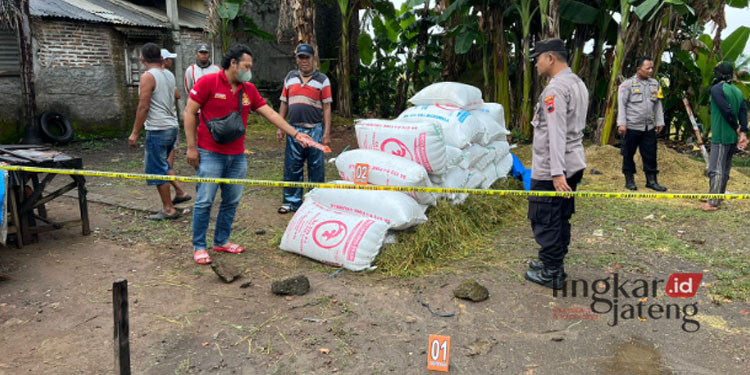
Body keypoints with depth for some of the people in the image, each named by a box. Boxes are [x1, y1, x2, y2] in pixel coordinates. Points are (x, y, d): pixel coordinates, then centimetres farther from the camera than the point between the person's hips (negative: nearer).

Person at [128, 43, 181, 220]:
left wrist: (135, 133, -11)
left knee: (157, 170, 1)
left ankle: (169, 209, 5)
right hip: (172, 127, 8)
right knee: (163, 166, 21)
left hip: (157, 130, -8)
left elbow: (143, 107, -16)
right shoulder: (169, 75, 10)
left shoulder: (148, 77, -12)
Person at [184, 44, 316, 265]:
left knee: (232, 201, 10)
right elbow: (190, 113, -6)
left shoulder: (249, 90, 9)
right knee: (205, 201, -2)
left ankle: (222, 241, 25)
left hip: (237, 155, 6)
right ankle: (199, 247, 10)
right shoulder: (208, 82, -7)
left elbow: (270, 114, 9)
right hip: (210, 154, -5)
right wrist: (191, 147, -10)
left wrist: (295, 134, 4)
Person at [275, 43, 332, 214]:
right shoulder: (290, 77, 13)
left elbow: (327, 107, -1)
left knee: (316, 167, 2)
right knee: (292, 167, 6)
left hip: (315, 130, -3)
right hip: (294, 129, 3)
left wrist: (327, 133, -8)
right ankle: (291, 201, 18)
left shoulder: (322, 79, 3)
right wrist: (280, 127, 8)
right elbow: (284, 103, 15)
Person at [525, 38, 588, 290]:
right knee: (561, 218, 15)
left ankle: (551, 274, 5)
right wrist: (561, 169, 20)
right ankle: (555, 264, 26)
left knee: (544, 221, -2)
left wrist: (557, 172, -26)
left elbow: (556, 133, -23)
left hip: (550, 169, -10)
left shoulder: (556, 88, -16)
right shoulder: (578, 83, 16)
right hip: (573, 164, 10)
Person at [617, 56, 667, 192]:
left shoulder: (654, 83, 12)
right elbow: (621, 105, -8)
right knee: (628, 154, 4)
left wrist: (660, 122, 11)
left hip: (649, 127, 5)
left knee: (650, 155, 6)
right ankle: (629, 180, 15)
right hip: (631, 127, -5)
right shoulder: (628, 84, -5)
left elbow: (658, 104, 15)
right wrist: (621, 124, -14)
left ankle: (651, 180, 15)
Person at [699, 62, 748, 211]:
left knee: (716, 169, -7)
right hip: (733, 138, 8)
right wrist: (743, 133, -7)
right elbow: (743, 112, 1)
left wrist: (737, 129, -7)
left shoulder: (717, 89, -11)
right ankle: (718, 197, 24)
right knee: (725, 169, 15)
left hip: (720, 137, -8)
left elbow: (727, 111, -19)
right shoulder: (737, 91, 12)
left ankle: (712, 203, -7)